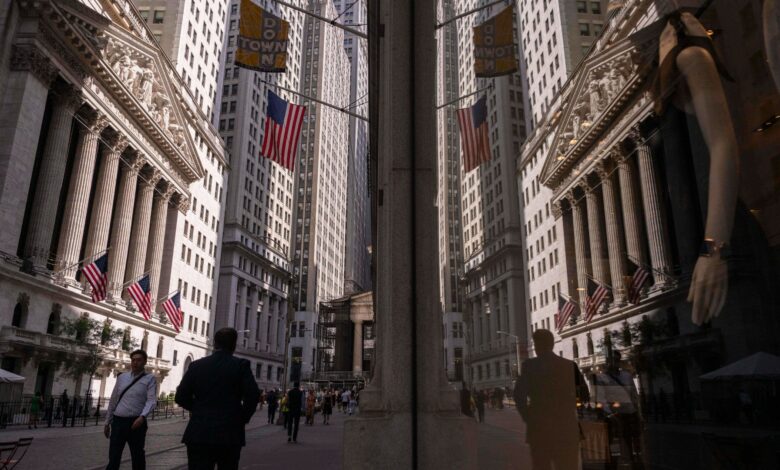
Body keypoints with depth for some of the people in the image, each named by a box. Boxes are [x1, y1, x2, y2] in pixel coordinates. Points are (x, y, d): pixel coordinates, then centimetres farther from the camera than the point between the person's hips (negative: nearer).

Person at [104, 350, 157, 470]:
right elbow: (113, 401, 16)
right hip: (118, 421, 3)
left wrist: (142, 417, -28)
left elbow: (152, 400, -12)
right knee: (113, 458, 3)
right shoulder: (121, 377, 11)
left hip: (136, 422, -3)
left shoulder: (150, 379, -1)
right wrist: (107, 422, 15)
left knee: (138, 457, 7)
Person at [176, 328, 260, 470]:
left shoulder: (196, 365, 3)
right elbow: (253, 396, -14)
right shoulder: (241, 365, -4)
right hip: (230, 435, -1)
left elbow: (181, 397, 2)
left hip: (199, 433, 1)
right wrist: (243, 419, 2)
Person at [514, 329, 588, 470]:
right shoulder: (570, 365, 1)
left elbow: (519, 395, -11)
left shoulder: (529, 365, -6)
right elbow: (584, 395, 3)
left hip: (539, 427, -2)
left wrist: (528, 418, 2)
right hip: (566, 427, 2)